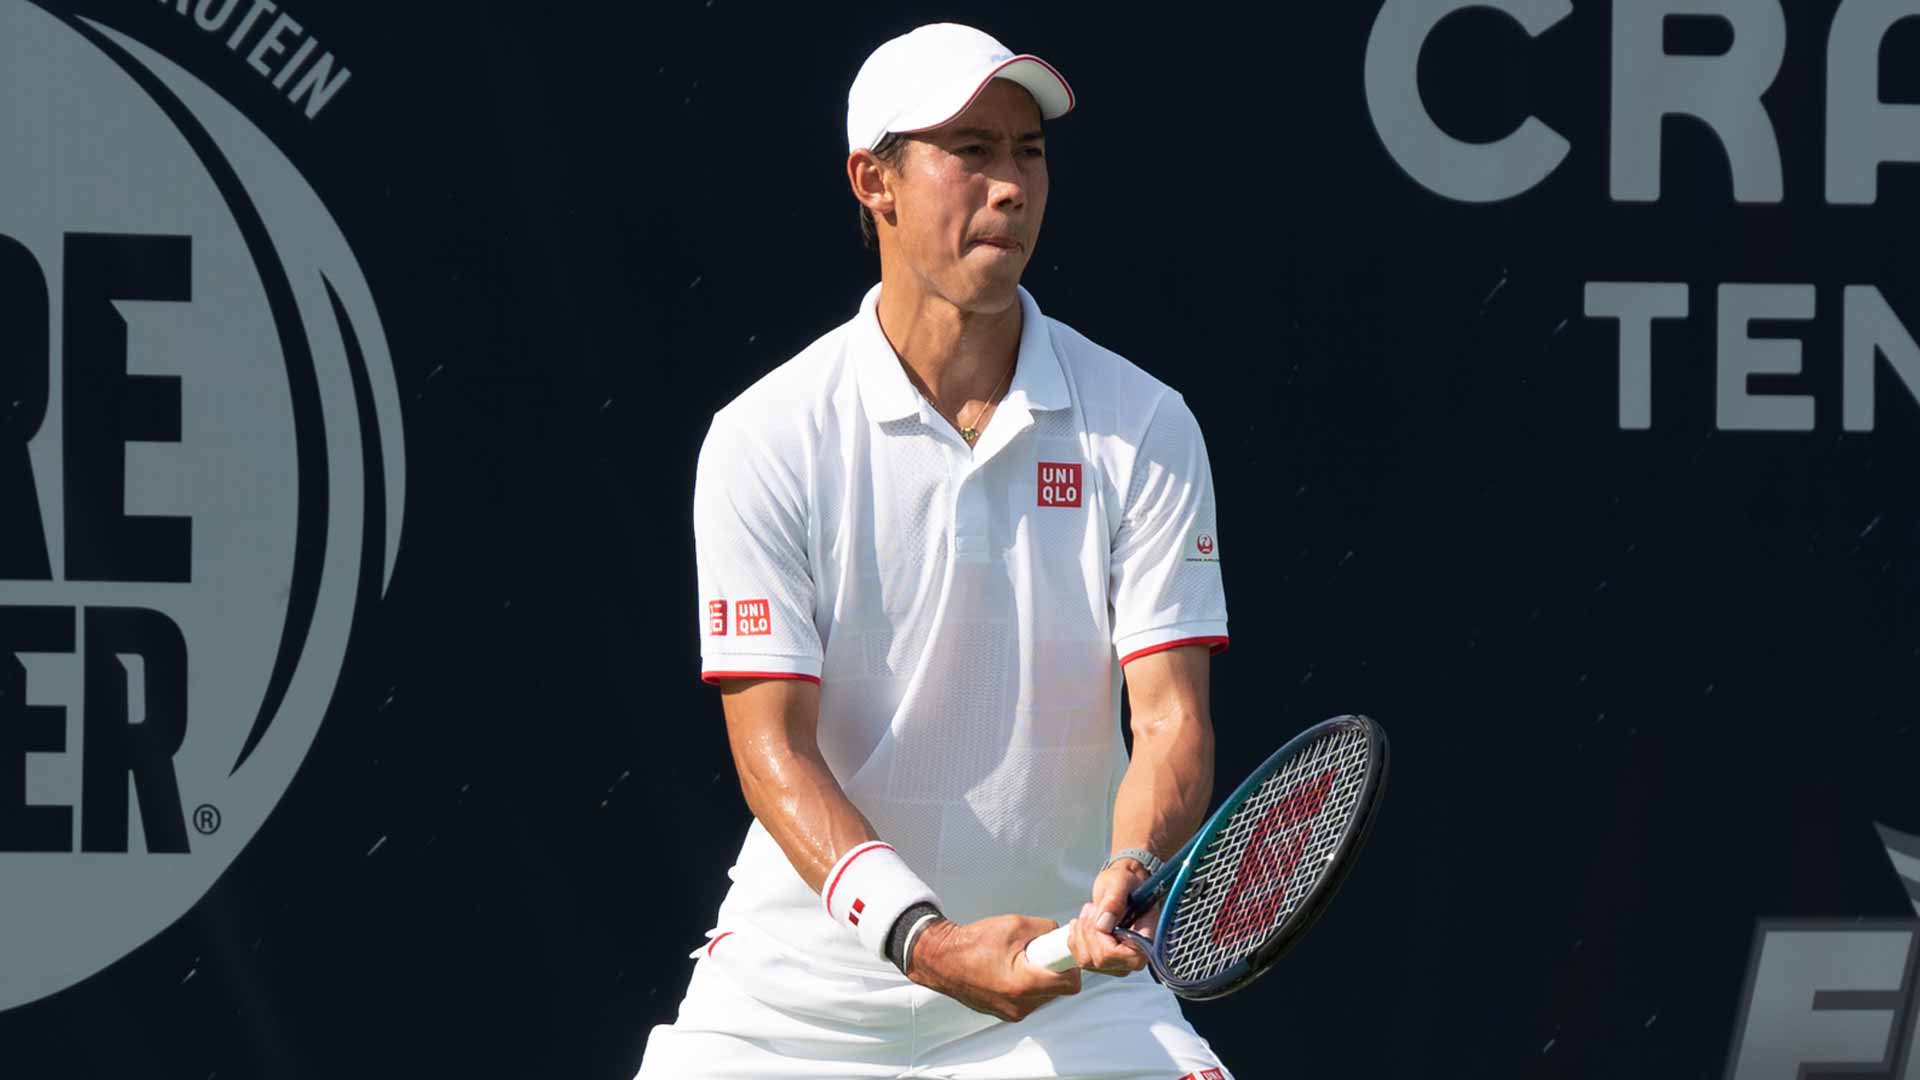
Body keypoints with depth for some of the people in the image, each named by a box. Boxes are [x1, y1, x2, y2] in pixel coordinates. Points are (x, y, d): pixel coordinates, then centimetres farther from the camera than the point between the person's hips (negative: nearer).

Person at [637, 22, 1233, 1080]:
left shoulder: (1143, 428, -2)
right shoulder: (764, 439, -7)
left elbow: (1169, 716, -7)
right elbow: (773, 746, -11)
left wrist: (1131, 874, -28)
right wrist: (924, 937, -25)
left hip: (1062, 983, 1)